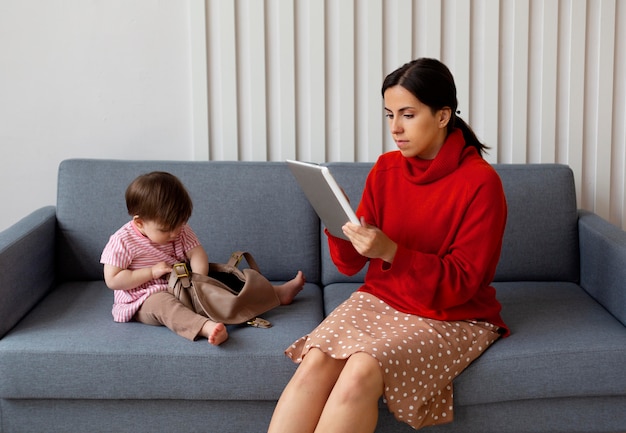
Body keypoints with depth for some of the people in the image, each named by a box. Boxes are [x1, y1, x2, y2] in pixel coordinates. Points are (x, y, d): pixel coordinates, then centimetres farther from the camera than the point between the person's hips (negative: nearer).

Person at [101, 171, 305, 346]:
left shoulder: (181, 232, 1)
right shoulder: (122, 242, -15)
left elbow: (197, 255, -8)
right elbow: (112, 280, -17)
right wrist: (152, 271, -21)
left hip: (182, 289, 7)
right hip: (143, 301, -7)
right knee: (164, 304, -40)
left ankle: (278, 293, 3)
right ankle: (206, 327, -69)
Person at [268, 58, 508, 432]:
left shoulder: (480, 182, -12)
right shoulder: (385, 170, 2)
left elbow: (460, 284, -15)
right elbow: (350, 264, 5)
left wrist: (390, 252, -28)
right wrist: (340, 229, -17)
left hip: (453, 316, -4)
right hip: (380, 300, 4)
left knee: (362, 370, -31)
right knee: (315, 361, -25)